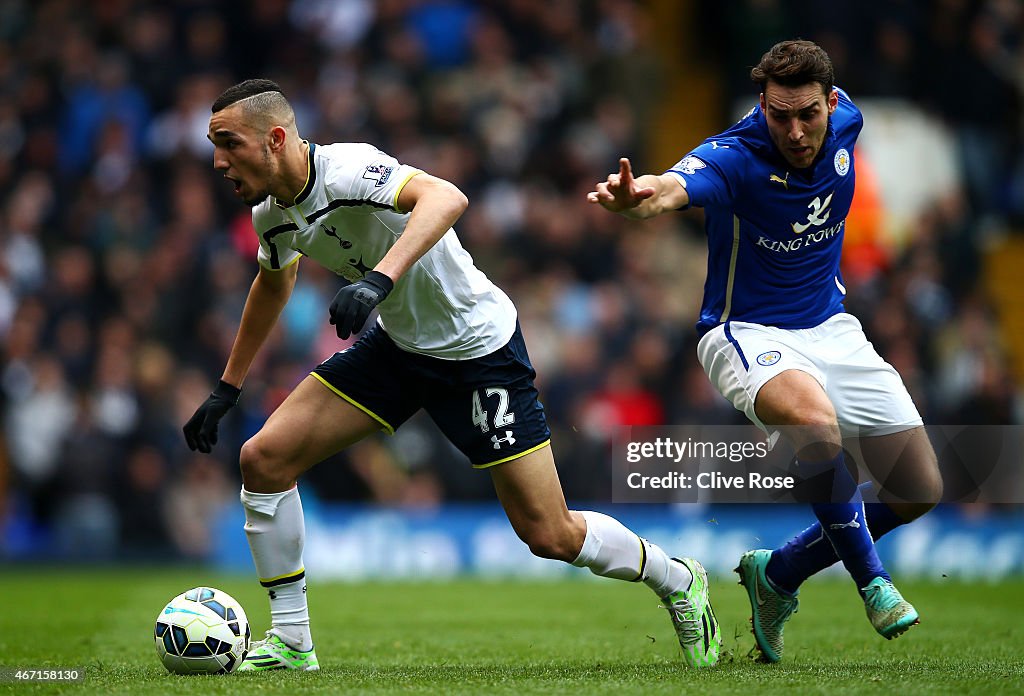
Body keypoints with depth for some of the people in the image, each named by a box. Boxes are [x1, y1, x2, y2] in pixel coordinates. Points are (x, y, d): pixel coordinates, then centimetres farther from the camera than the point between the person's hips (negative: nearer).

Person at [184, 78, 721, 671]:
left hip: (479, 349, -8)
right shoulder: (272, 214, -3)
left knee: (551, 537, -5)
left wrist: (380, 278, -60)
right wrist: (228, 389, 24)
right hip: (397, 344, 8)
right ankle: (292, 643, 5)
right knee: (265, 458, -7)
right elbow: (274, 283, 20)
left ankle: (678, 581, 24)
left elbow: (446, 198, -48)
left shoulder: (346, 171, -30)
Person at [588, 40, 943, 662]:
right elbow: (671, 188, -49)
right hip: (748, 332, -6)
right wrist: (636, 197, -71)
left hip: (830, 327, 6)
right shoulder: (737, 157, -27)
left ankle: (778, 575, 20)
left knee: (920, 491, 3)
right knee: (814, 418, -39)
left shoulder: (844, 119, -9)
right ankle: (872, 580, -20)